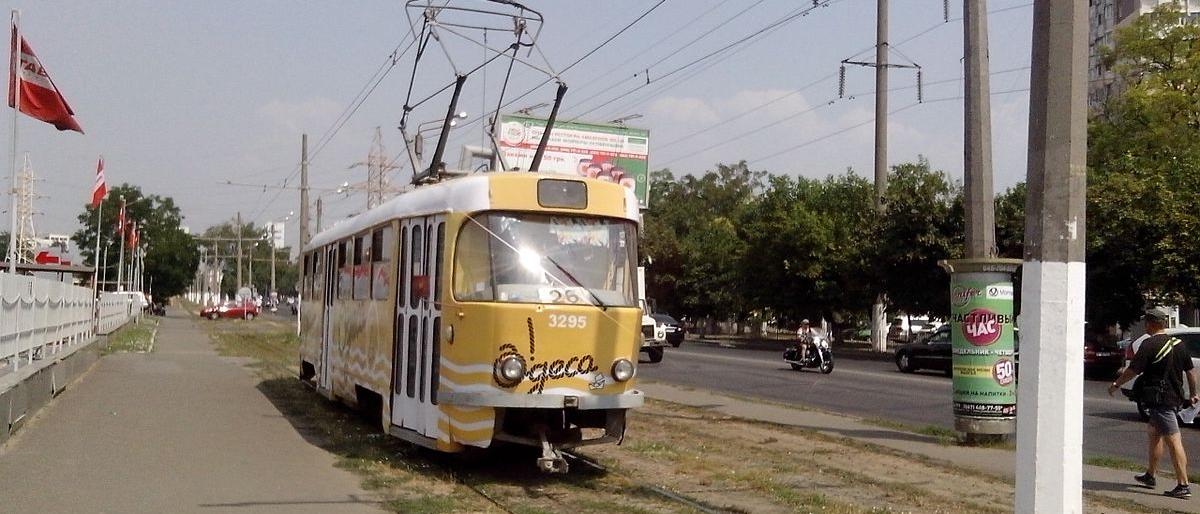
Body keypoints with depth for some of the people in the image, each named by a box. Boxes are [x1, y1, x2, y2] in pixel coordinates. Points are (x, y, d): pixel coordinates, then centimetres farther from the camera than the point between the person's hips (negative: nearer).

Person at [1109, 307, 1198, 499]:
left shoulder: (1150, 344, -15)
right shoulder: (1178, 344, 9)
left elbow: (1133, 370, -15)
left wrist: (1116, 384, 0)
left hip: (1159, 399, -9)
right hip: (1175, 398, 9)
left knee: (1173, 440, -9)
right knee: (1153, 433, 22)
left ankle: (1183, 485, -9)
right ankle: (1150, 476, 31)